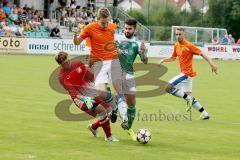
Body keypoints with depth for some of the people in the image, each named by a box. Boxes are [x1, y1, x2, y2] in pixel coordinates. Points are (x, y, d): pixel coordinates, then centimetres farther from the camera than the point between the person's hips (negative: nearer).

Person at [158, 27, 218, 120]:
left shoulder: (189, 45, -13)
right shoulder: (176, 45, 10)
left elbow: (201, 54, -12)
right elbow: (173, 58, 24)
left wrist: (211, 64, -19)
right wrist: (164, 60, 8)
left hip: (187, 73, -9)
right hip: (185, 74, 9)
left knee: (168, 88, -16)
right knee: (188, 95, 14)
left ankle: (188, 98, -6)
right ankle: (204, 114, 20)